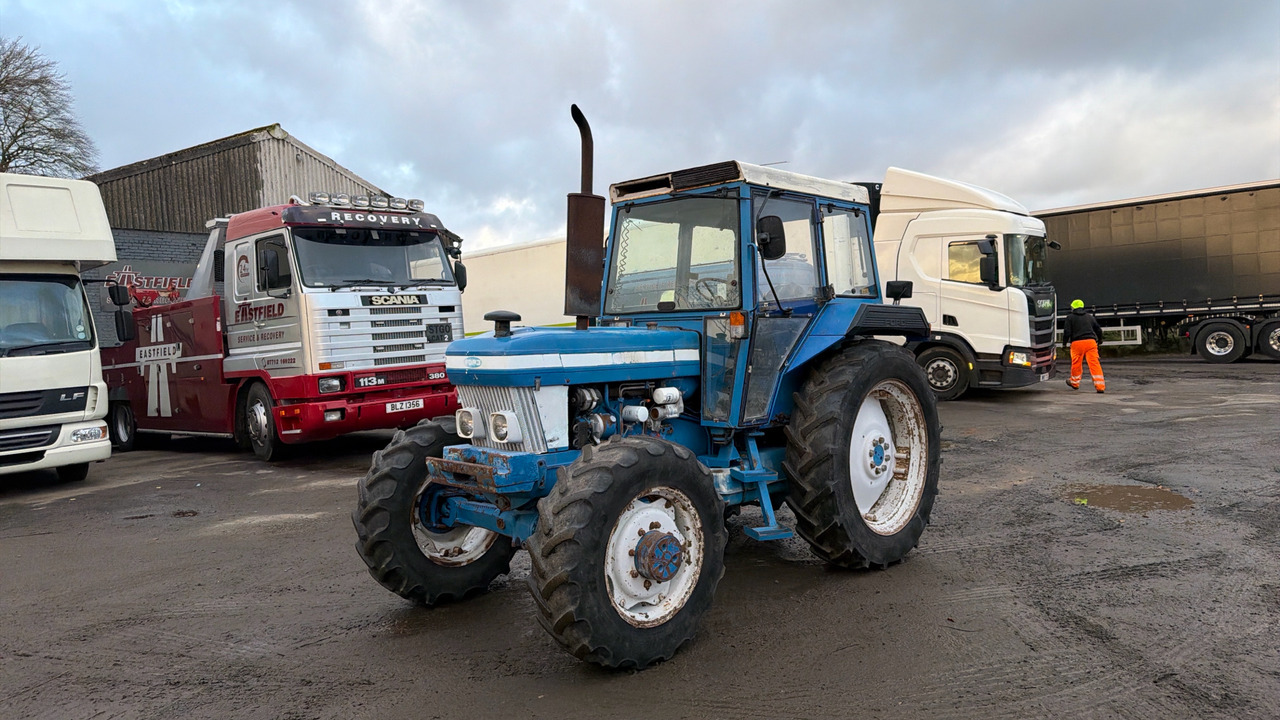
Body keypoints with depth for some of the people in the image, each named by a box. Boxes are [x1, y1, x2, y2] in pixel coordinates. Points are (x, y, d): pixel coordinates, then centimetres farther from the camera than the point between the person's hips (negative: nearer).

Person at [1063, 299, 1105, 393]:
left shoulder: (1070, 318, 5)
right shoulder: (1089, 317, 17)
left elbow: (1067, 332, -4)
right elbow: (1099, 330, 21)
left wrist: (1065, 342, 10)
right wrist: (1099, 340, 38)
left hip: (1077, 343, -3)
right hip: (1090, 342, 3)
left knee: (1076, 363, 13)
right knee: (1094, 363, -3)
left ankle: (1074, 383, 30)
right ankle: (1100, 386, -10)